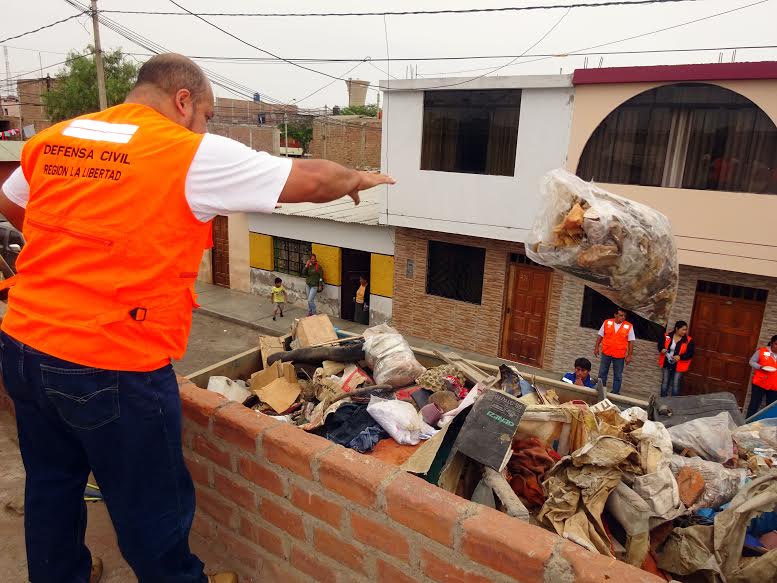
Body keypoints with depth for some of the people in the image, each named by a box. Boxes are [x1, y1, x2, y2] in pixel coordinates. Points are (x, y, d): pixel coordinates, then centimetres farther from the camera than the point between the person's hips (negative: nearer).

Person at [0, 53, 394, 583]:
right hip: (110, 363, -7)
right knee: (151, 503, 14)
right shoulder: (193, 154, -12)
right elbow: (311, 180, -8)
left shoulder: (52, 138, 7)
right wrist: (356, 179, 12)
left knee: (52, 483, 26)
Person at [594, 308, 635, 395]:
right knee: (602, 373, 11)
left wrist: (629, 355, -5)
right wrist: (596, 347, 4)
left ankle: (615, 394, 18)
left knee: (618, 376, 7)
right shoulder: (607, 322, -3)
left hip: (619, 355, -1)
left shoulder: (629, 326, -6)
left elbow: (631, 342, -3)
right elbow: (600, 335, 6)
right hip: (606, 353, 1)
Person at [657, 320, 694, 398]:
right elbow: (660, 345, 6)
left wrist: (680, 357, -26)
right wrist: (662, 349, -17)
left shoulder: (689, 340, -9)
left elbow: (690, 353, -10)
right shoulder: (667, 336, -6)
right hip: (667, 364, 2)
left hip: (678, 366, -1)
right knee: (665, 383, 11)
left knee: (675, 385, 4)